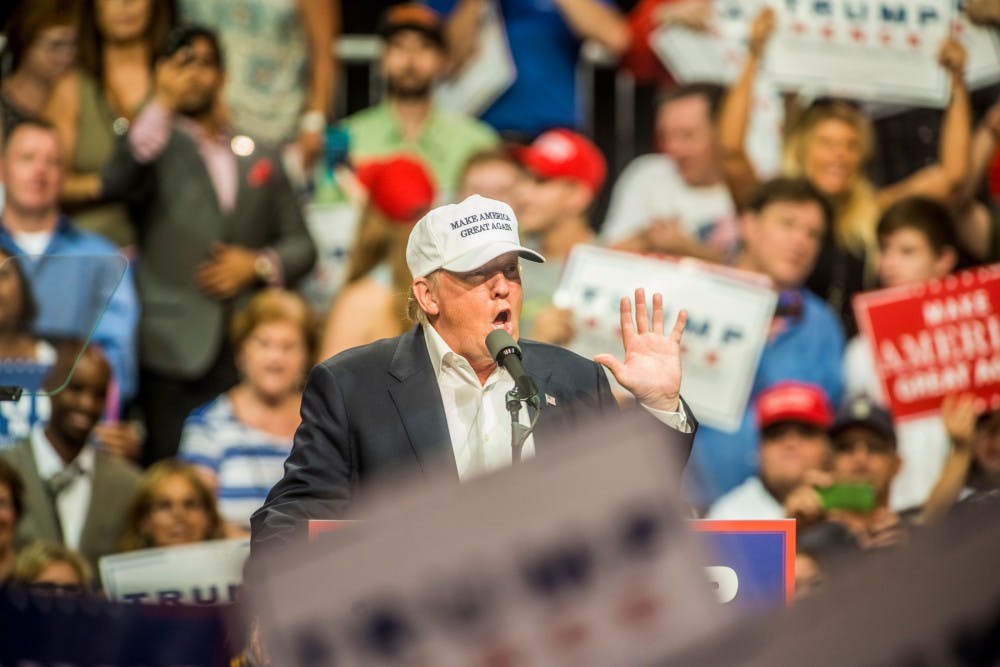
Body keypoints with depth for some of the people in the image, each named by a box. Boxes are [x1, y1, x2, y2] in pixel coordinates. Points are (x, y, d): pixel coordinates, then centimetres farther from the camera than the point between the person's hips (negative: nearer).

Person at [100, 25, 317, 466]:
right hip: (176, 351, -3)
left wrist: (258, 264, -2)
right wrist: (163, 104, -19)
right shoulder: (157, 150, 8)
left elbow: (301, 246, 18)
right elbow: (116, 181, -15)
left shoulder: (260, 159, 19)